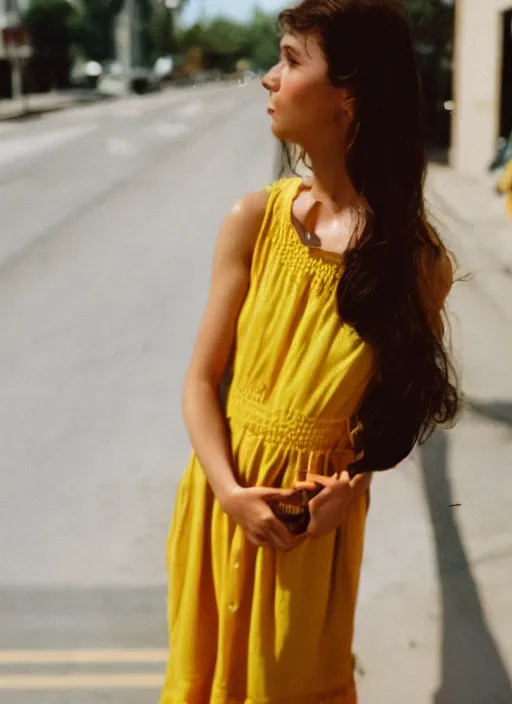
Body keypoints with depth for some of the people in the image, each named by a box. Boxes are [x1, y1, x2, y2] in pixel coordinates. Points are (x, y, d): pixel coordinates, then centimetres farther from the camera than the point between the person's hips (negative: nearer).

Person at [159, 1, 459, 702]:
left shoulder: (417, 256, -13)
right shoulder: (254, 220, -10)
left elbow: (407, 396, 0)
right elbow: (202, 379, -5)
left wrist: (354, 483, -17)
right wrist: (230, 491, -17)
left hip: (319, 513, -2)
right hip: (227, 496, 2)